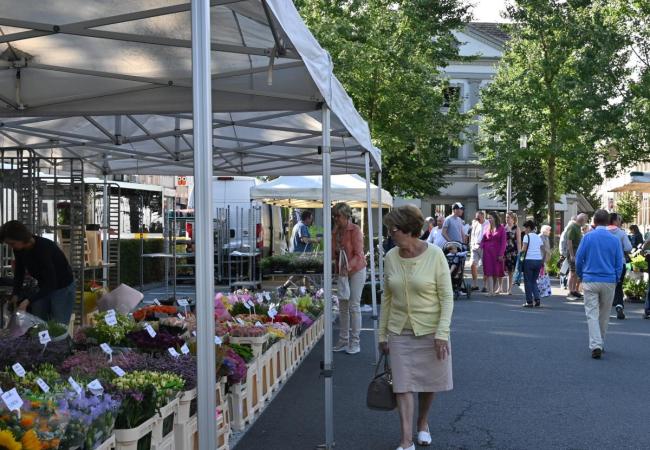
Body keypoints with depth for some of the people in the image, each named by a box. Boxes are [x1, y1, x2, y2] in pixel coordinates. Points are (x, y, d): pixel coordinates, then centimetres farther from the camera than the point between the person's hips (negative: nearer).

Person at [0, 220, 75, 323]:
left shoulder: (44, 247, -31)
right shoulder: (19, 249, -10)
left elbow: (51, 283, -33)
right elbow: (19, 273, 1)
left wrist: (28, 301, -40)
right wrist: (15, 295, -14)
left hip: (63, 288, -7)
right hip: (43, 288, 7)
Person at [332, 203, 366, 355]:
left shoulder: (355, 230, -11)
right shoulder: (335, 232, 8)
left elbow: (358, 255, -16)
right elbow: (333, 254, 10)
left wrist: (348, 267, -29)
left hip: (356, 271, -6)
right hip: (341, 272, 6)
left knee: (354, 306, -6)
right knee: (342, 307, 7)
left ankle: (355, 342, 0)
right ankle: (343, 341, 14)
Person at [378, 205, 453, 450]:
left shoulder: (434, 255, -13)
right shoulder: (391, 257, -1)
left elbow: (447, 297, -11)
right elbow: (386, 297, 7)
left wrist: (442, 333, -18)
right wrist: (382, 334, 8)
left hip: (430, 331, -2)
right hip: (399, 332, 3)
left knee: (429, 383, 12)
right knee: (403, 385, 0)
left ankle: (422, 423, 38)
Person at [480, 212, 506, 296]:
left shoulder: (501, 228, 1)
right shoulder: (487, 229, 11)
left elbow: (503, 242, -3)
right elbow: (483, 240, 11)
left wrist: (501, 254, -10)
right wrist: (481, 246, -9)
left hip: (497, 253, -2)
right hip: (487, 252, 2)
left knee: (496, 272, 4)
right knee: (489, 272, -7)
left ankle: (493, 290, 15)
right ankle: (490, 291, -11)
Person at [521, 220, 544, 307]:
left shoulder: (527, 236, -3)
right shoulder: (538, 237, 15)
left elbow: (524, 249, -14)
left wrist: (521, 253, 6)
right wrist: (542, 262, 14)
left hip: (529, 260, -5)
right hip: (538, 260, 5)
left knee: (528, 281, 4)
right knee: (534, 281, 16)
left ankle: (529, 301, 4)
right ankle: (537, 299, 1)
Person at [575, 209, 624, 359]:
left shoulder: (588, 237, -4)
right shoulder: (614, 239, -1)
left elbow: (579, 259, -1)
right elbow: (619, 263, 1)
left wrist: (580, 276, 15)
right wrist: (616, 279, 13)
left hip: (590, 280, -1)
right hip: (609, 282, 2)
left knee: (592, 314, -2)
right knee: (604, 315, 15)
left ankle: (596, 345, -16)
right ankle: (600, 344, 26)